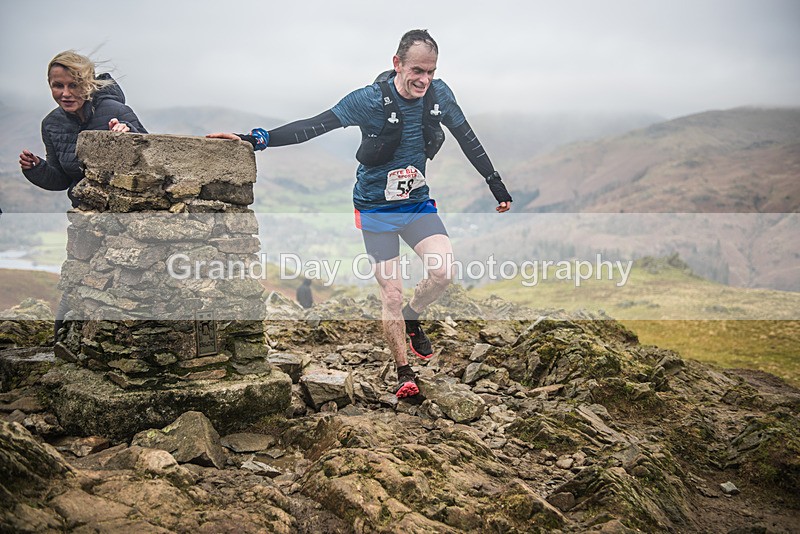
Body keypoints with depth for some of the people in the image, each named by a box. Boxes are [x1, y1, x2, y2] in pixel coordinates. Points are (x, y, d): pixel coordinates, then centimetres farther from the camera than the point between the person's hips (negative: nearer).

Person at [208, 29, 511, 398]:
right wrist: (256, 139, -25)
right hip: (377, 208, -3)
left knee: (444, 271, -20)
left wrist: (497, 186, 10)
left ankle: (411, 319, 12)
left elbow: (467, 138, 5)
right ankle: (403, 373, 17)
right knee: (391, 294, -3)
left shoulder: (438, 95, -7)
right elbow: (315, 126, -19)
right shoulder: (370, 100, -19)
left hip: (417, 202, 3)